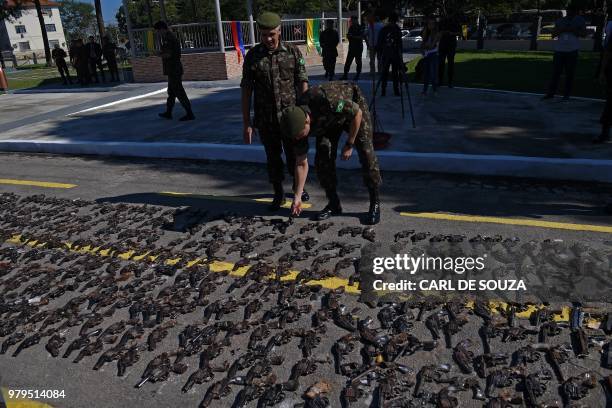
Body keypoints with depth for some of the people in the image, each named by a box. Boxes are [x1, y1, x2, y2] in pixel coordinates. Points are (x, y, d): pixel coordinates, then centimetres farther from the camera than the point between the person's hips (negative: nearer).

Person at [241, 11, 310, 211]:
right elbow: (246, 90, -1)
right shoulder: (252, 56, -2)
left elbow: (302, 83, 0)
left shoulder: (293, 52, -2)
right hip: (265, 119, 0)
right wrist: (246, 123, -4)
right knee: (273, 157, 9)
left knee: (294, 155, 9)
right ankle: (278, 194, 25)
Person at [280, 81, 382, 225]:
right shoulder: (296, 123, -24)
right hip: (329, 120, 4)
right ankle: (334, 204, 5)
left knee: (366, 153, -15)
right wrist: (297, 197, -12)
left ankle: (375, 203, -2)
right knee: (322, 159, -10)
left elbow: (357, 113, -26)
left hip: (353, 105, -4)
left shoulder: (327, 101, -44)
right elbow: (301, 163, -13)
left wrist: (349, 145, -21)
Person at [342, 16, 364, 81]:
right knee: (348, 62, 0)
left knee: (358, 62, 1)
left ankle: (357, 76, 7)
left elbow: (361, 37, -16)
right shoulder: (351, 28, 14)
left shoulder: (360, 28, -5)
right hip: (351, 47, 6)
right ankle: (345, 75, 1)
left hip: (358, 48, -6)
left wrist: (352, 36, -22)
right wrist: (348, 36, -3)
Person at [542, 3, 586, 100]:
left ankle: (566, 94, 5)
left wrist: (572, 30, -12)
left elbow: (583, 33, -1)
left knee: (570, 73, 0)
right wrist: (561, 29, -9)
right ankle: (551, 93, 3)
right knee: (556, 72, -1)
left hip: (572, 50, -2)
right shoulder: (560, 21, 11)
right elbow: (553, 34, 8)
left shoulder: (580, 20, 5)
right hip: (559, 49, 2)